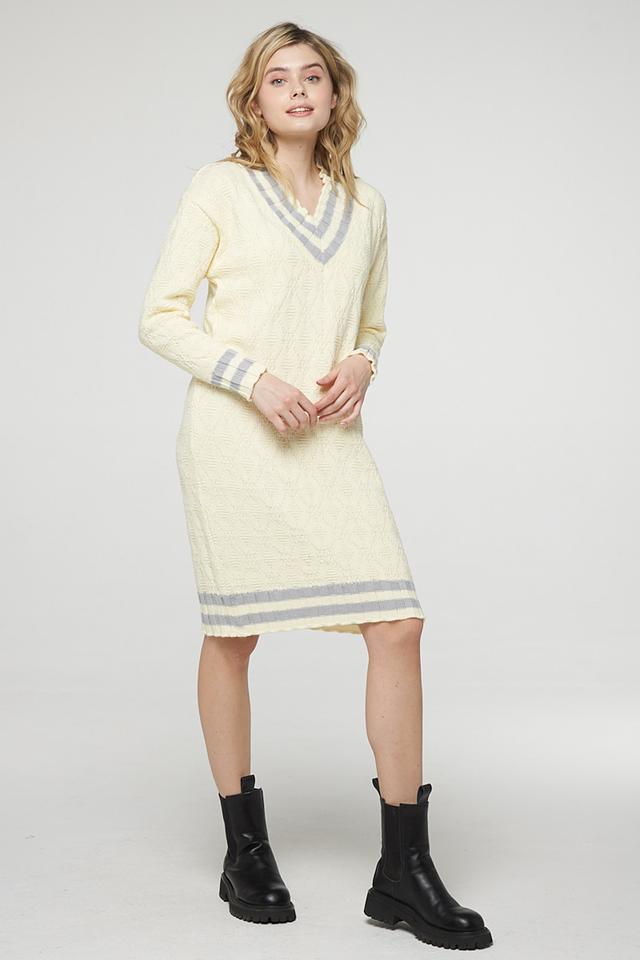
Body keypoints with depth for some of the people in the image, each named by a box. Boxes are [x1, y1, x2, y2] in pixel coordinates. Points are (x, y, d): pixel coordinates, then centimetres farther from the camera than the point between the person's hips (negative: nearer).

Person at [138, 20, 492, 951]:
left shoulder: (366, 205, 14)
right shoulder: (218, 189, 2)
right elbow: (160, 316, 0)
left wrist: (360, 367, 0)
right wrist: (253, 378, -13)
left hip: (329, 439, 3)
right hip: (233, 436, -3)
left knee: (398, 624, -9)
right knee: (234, 632, 3)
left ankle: (404, 870, 1)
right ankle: (245, 850, 21)